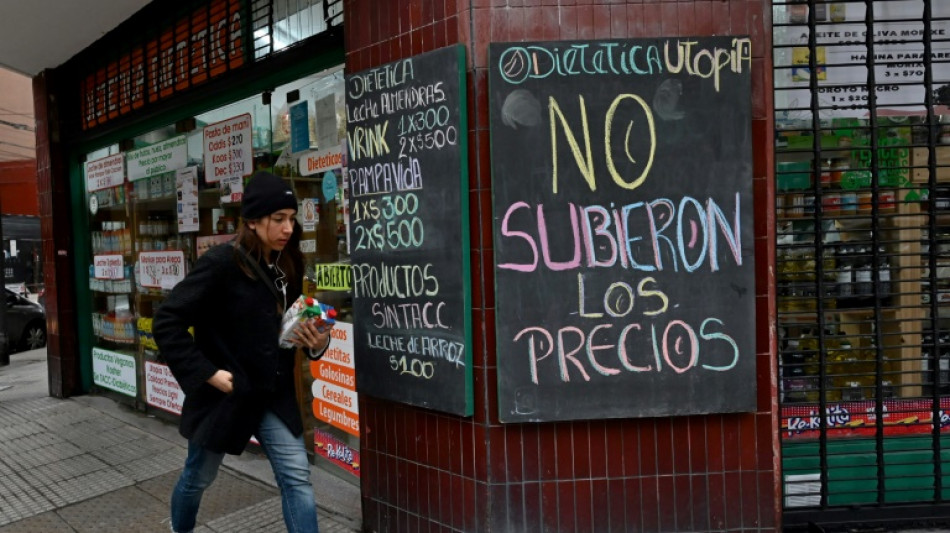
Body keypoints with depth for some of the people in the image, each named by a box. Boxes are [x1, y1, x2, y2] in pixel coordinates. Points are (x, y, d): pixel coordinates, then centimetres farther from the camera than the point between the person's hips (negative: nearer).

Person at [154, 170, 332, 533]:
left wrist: (316, 344, -9)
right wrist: (207, 373, -20)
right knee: (198, 476, 18)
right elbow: (166, 323, -18)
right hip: (224, 394, -4)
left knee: (297, 478, -1)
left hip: (274, 395, 5)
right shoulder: (222, 262, -19)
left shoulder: (287, 266, 0)